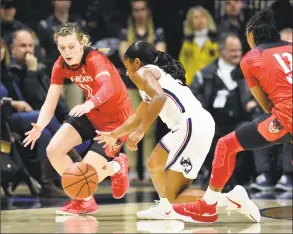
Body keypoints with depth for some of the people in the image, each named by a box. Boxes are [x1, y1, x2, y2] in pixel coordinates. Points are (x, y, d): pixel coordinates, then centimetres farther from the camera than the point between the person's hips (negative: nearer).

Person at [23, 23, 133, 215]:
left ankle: (117, 167, 20)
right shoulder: (61, 65, -8)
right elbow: (50, 102, -12)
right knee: (53, 150, -8)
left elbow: (107, 87, -48)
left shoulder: (95, 59, -27)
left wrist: (89, 104, -68)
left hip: (117, 120, -7)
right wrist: (39, 127, -32)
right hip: (92, 114, 7)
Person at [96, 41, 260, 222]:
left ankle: (233, 199, -21)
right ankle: (166, 209, 44)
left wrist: (140, 132, -19)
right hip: (197, 124, 9)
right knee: (154, 165, 29)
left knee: (175, 195, -8)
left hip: (192, 126, -9)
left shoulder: (143, 73, 4)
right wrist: (114, 135, 56)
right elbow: (138, 118, 45)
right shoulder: (159, 74, 32)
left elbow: (159, 97, -20)